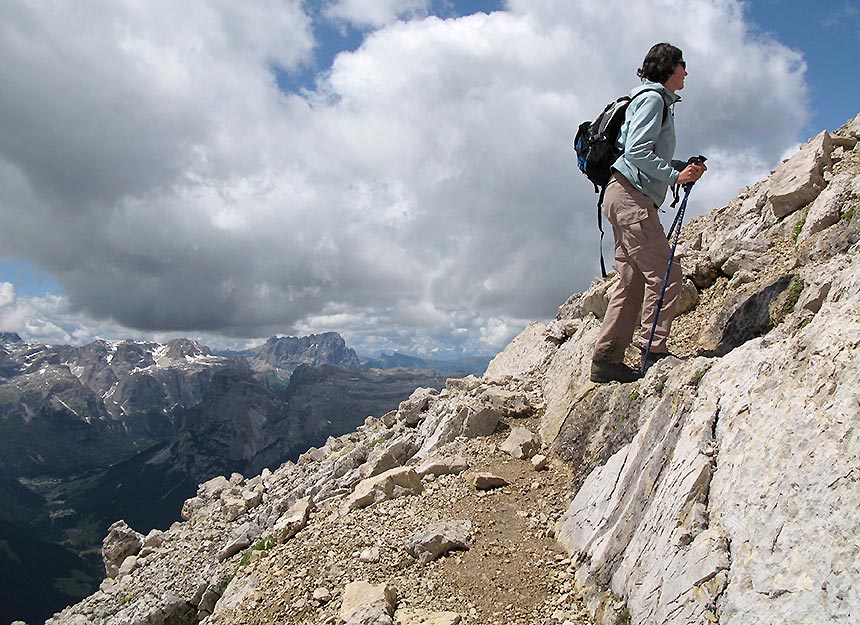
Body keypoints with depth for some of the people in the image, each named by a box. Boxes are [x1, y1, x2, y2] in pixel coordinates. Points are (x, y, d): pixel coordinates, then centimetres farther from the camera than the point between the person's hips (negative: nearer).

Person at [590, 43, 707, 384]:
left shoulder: (661, 102, 27)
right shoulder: (653, 99, -3)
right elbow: (636, 151, -16)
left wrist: (684, 167, 11)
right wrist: (675, 175, -14)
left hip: (628, 198, 10)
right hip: (630, 195, -10)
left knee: (634, 281, 7)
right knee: (665, 275, -10)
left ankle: (606, 360, 7)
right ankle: (653, 350, -7)